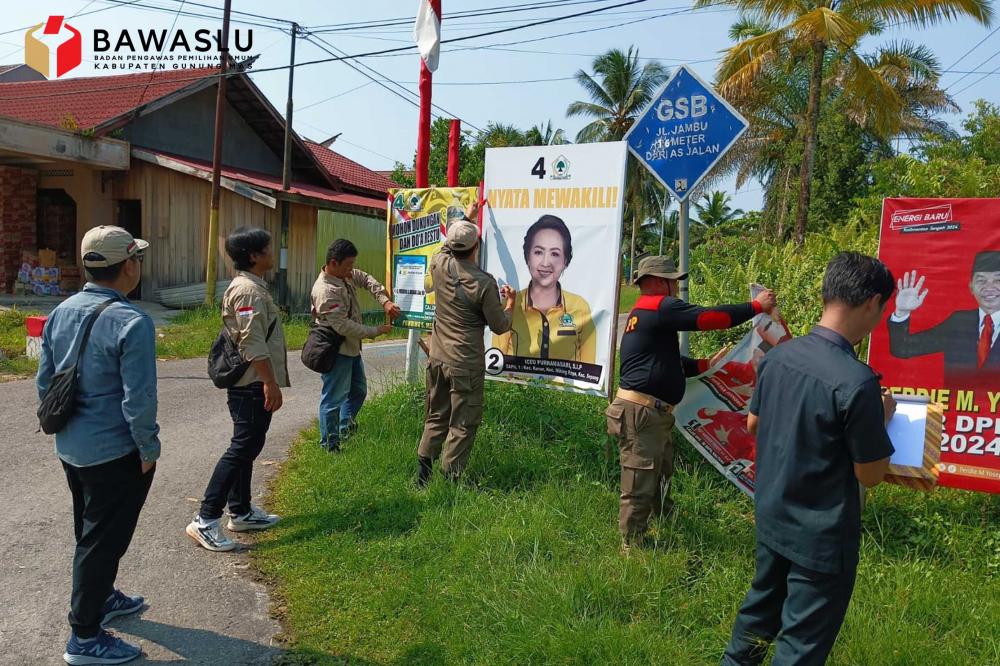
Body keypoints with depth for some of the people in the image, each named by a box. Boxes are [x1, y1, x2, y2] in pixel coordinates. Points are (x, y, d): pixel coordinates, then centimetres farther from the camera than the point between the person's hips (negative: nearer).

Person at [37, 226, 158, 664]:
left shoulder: (60, 312, 2)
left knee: (90, 531, 25)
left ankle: (101, 597, 45)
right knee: (104, 540, 6)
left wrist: (65, 424, 21)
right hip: (114, 453, -8)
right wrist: (149, 450, -11)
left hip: (71, 448, 8)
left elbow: (44, 383, 10)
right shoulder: (131, 323, -23)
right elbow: (137, 401, -23)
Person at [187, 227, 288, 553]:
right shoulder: (249, 290, -18)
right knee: (241, 449, -7)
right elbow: (254, 345, -24)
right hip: (253, 385, -11)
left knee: (247, 446, 16)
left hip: (247, 384, 11)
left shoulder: (248, 286, 15)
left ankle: (241, 512, 26)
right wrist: (271, 384, -22)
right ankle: (206, 520, -3)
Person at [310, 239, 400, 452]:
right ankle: (329, 445, 11)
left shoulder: (346, 274, 0)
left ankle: (346, 430, 38)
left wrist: (385, 301, -3)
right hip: (337, 352, -10)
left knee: (359, 391, 22)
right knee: (334, 399, -1)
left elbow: (367, 280, 14)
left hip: (352, 347, 10)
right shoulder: (325, 291, -27)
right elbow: (344, 326, -28)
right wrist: (377, 331, -19)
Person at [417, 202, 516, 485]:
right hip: (466, 364, -6)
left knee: (436, 418, 19)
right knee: (463, 424, 6)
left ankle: (423, 473, 24)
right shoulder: (484, 283, -18)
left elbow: (449, 246, 21)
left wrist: (466, 218, 32)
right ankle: (450, 480, 11)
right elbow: (499, 326, -7)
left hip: (437, 358, 6)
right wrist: (509, 304, 13)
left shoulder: (439, 264, -5)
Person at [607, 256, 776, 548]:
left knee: (660, 475, 24)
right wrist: (756, 306, -7)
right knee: (640, 486, -1)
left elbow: (668, 363, 23)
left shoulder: (643, 313, 20)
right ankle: (633, 547, 10)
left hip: (651, 413, 11)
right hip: (641, 413, -11)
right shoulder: (659, 307, -12)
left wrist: (706, 364, 15)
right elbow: (708, 317, -17)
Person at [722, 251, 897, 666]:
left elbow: (752, 424, 10)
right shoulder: (856, 382, -26)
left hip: (770, 518, 7)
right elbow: (871, 475, -16)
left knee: (760, 607, 27)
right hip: (821, 537, -7)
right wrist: (881, 418, -2)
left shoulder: (777, 356, -5)